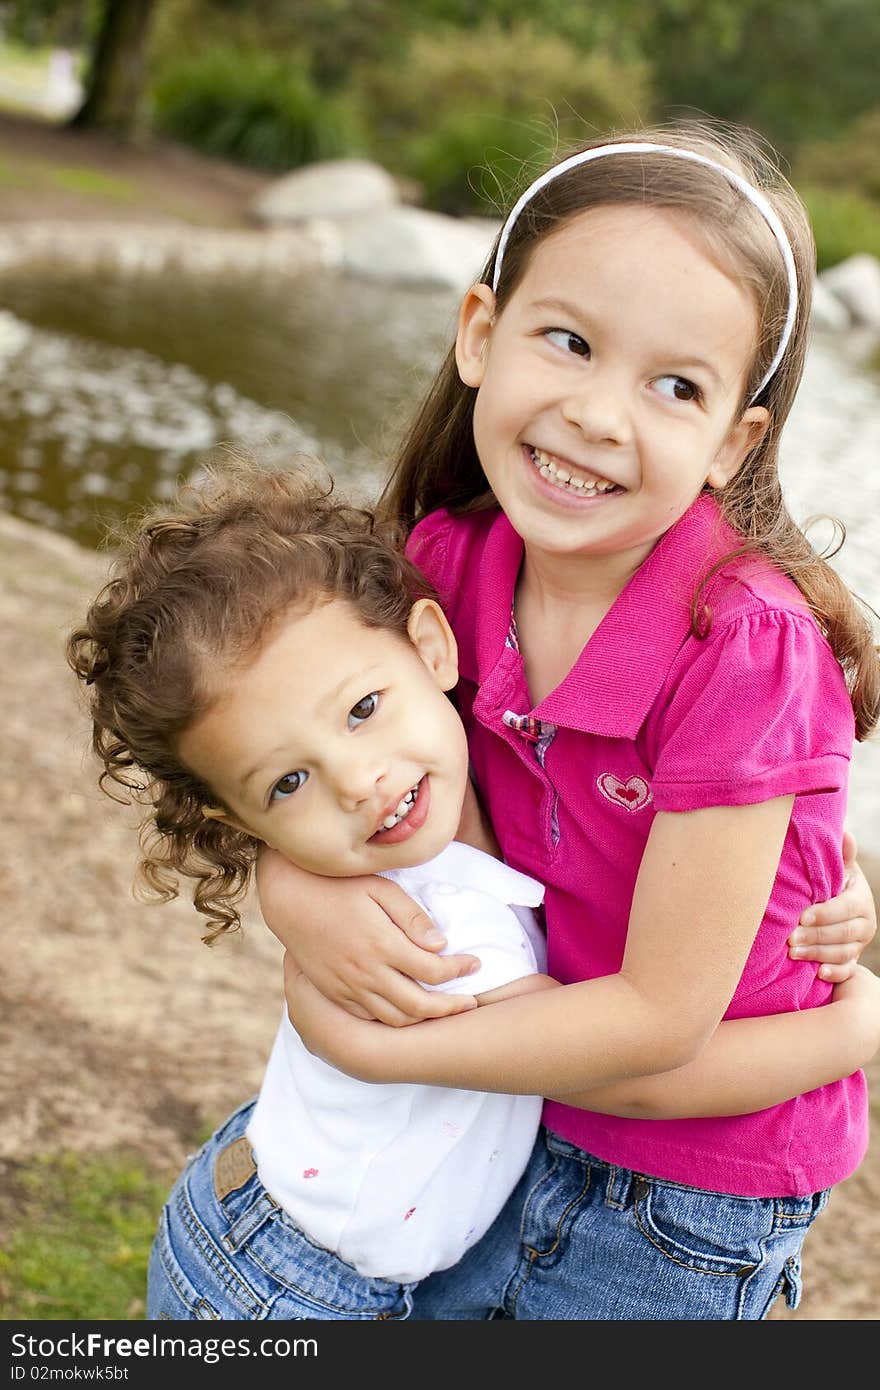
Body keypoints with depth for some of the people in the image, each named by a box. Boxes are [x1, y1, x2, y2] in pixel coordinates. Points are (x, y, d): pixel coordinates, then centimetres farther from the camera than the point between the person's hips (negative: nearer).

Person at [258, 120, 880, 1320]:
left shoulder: (741, 649, -31)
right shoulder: (454, 560, -14)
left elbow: (663, 1014, -25)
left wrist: (361, 1046, -19)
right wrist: (295, 892, -22)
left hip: (693, 1205, -5)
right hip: (524, 1115, 5)